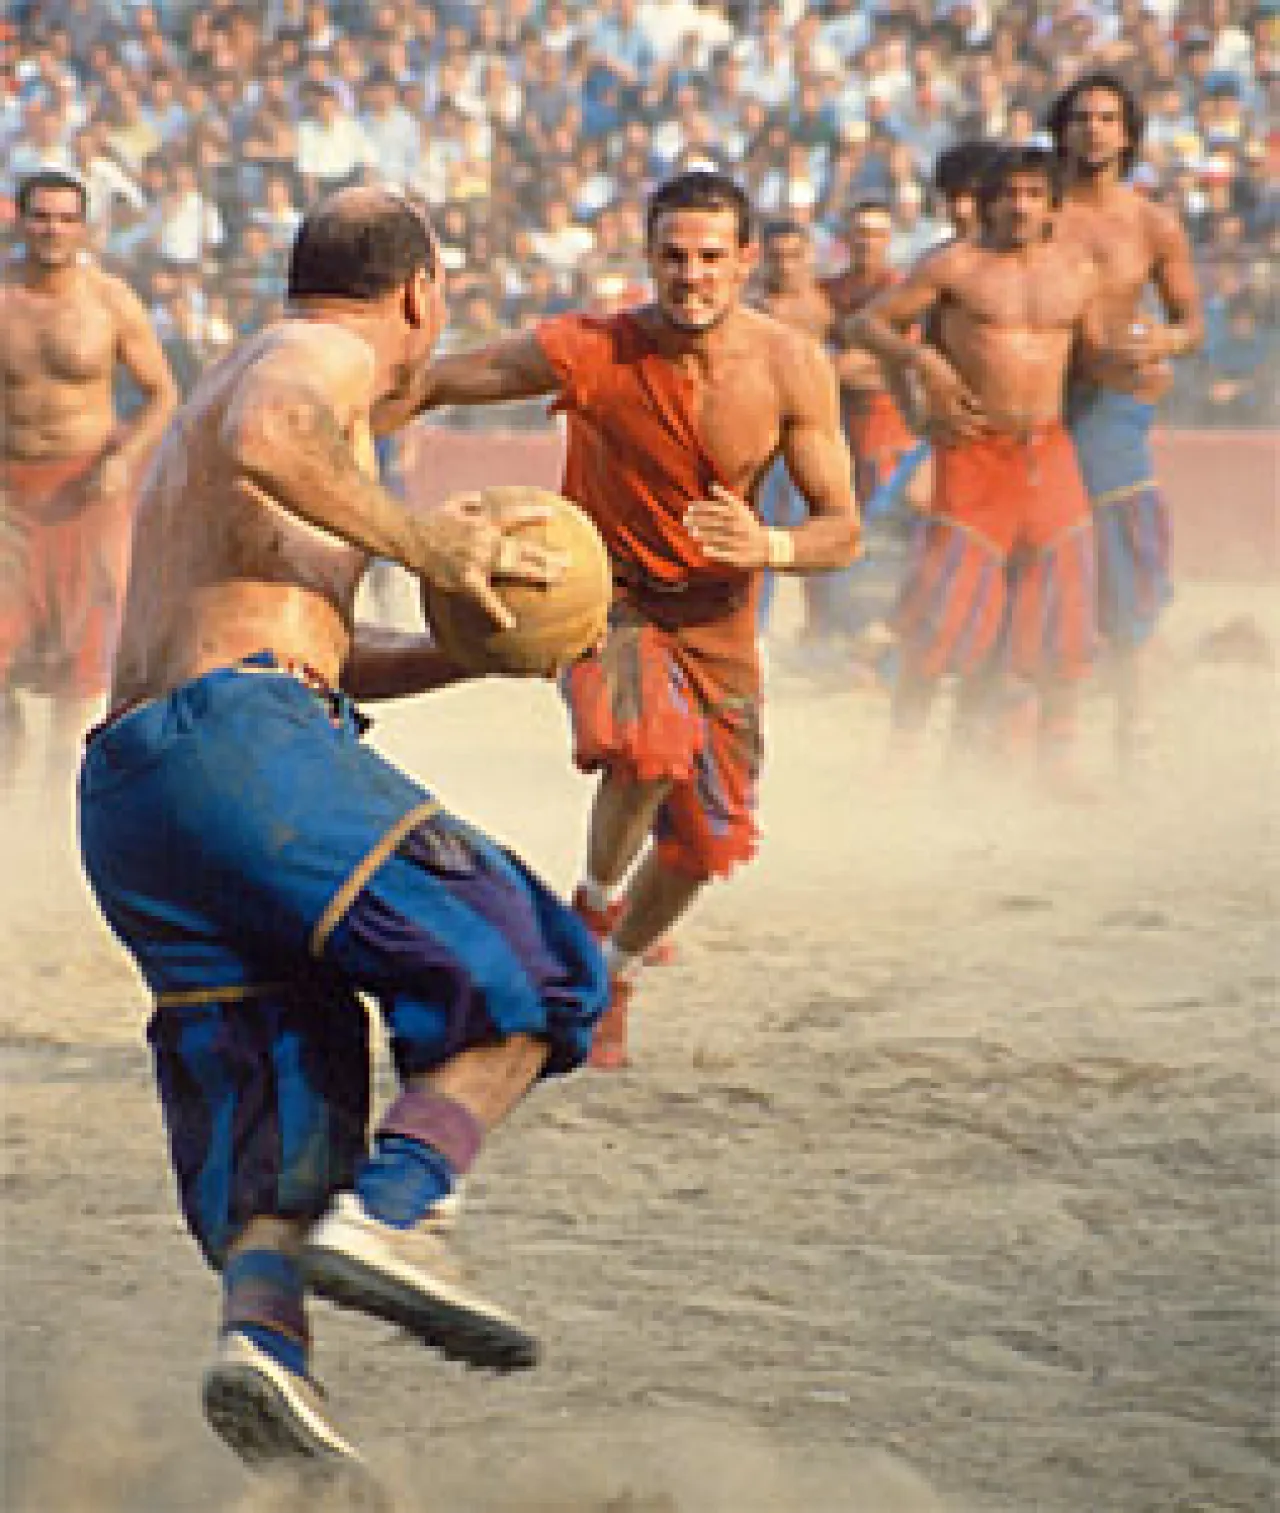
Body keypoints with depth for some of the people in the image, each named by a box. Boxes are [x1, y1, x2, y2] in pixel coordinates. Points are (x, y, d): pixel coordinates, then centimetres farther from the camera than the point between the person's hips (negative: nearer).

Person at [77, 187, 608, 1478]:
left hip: (123, 792, 9)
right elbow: (265, 444, -20)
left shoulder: (202, 411, 35)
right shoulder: (320, 358, 6)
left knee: (281, 1109, 5)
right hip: (240, 744, -9)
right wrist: (425, 545, -10)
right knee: (520, 983, -5)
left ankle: (262, 1328, -20)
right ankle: (393, 1215, -25)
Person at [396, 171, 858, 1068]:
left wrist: (769, 548, -31)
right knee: (651, 742, -35)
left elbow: (843, 532, -10)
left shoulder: (792, 370, -14)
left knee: (703, 840, 7)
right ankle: (597, 899, -3)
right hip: (605, 593, -3)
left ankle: (616, 976, 39)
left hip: (716, 613, 3)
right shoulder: (590, 353, -21)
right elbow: (430, 387, -10)